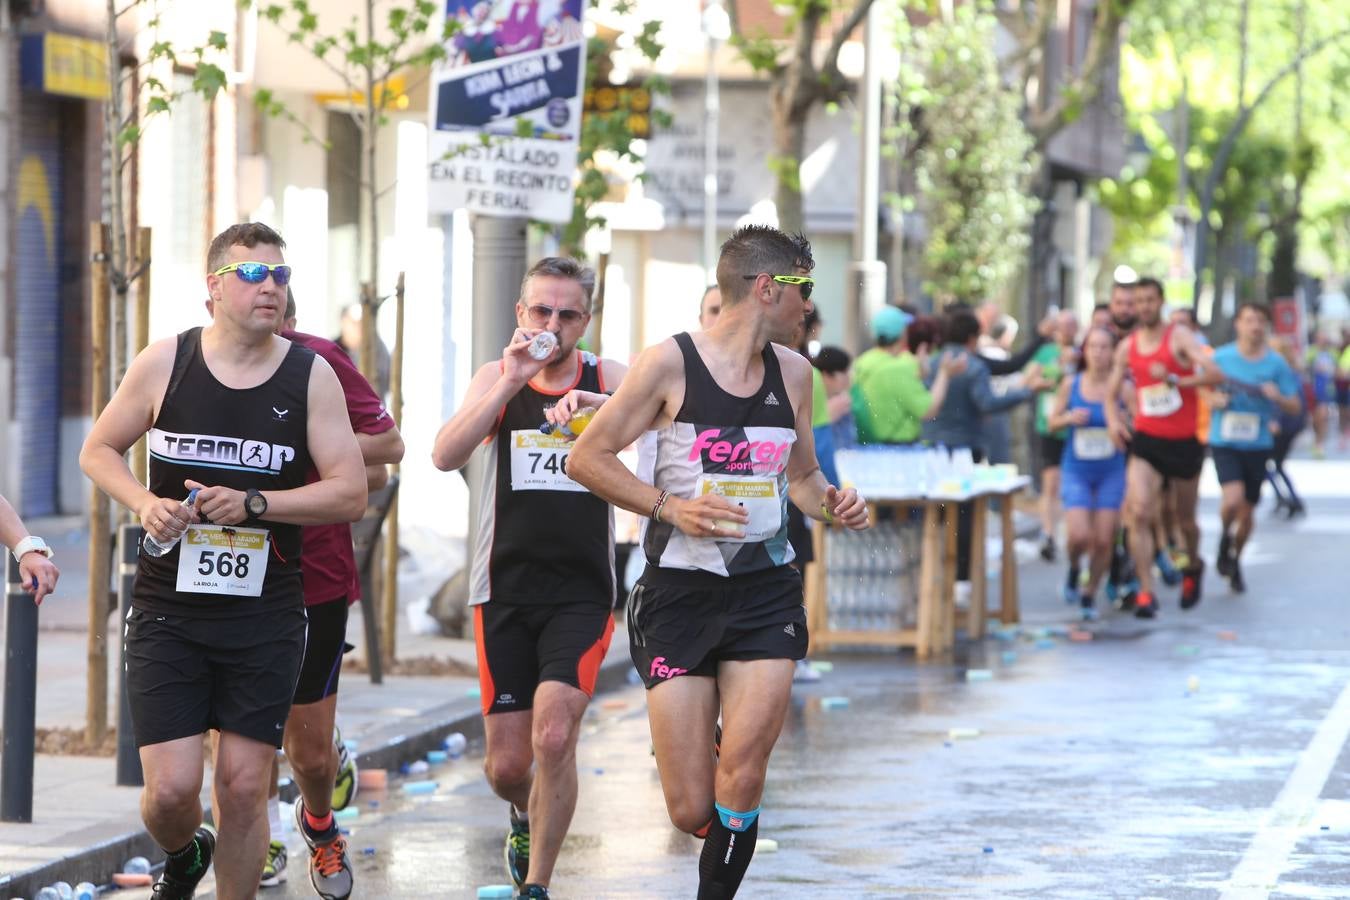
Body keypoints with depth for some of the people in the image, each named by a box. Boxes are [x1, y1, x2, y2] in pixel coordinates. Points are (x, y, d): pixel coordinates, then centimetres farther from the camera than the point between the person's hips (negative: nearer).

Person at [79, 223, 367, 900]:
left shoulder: (310, 375, -1)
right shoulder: (165, 363, -1)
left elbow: (351, 494, -3)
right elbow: (98, 450, 10)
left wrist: (254, 503, -16)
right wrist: (144, 503, -9)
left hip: (265, 614, 1)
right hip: (168, 609, 0)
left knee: (244, 784, 0)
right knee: (172, 787, -5)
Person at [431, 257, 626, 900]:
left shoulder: (607, 379, 2)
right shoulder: (496, 380, 5)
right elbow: (446, 456, -12)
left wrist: (598, 404, -35)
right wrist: (510, 384, -22)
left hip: (582, 593, -1)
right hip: (506, 590, 1)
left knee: (554, 737, -18)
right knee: (507, 762, 4)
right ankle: (525, 816, 40)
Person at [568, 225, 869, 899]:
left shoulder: (792, 371, 10)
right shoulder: (671, 363, -6)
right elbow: (587, 458, -4)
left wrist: (831, 505, 2)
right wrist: (673, 508, -15)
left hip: (766, 590, 3)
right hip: (680, 591, -3)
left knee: (741, 784, -15)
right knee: (692, 810, -4)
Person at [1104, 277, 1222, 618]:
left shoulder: (1179, 338, -8)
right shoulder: (1127, 347, 5)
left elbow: (1215, 375, -21)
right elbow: (1111, 392, 12)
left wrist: (1176, 380, -27)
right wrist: (1113, 417, -7)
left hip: (1184, 442, -2)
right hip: (1146, 440, 2)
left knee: (1186, 520, 13)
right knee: (1139, 513, -19)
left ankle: (1193, 567, 45)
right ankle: (1145, 593, -20)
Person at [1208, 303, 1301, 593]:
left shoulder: (1277, 363, -2)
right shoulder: (1220, 358, -3)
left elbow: (1295, 406, 1)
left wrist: (1277, 397, -20)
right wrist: (1215, 400, -13)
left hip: (1257, 445, 2)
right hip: (1224, 441, -2)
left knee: (1247, 510, 10)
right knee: (1233, 498, -23)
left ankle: (1235, 560, 36)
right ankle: (1225, 539, 10)